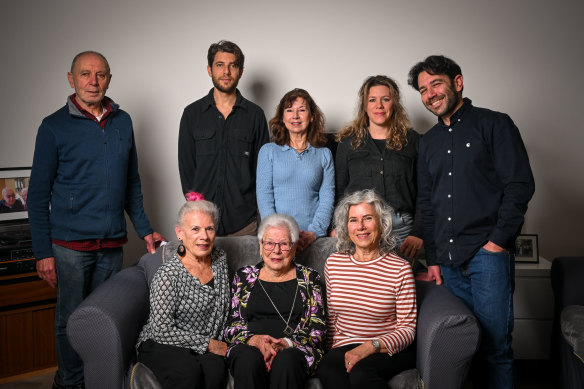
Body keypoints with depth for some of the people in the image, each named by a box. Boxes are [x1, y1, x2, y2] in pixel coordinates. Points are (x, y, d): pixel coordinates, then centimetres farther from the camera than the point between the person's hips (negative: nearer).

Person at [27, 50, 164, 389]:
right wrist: (43, 252, -8)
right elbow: (38, 194, -4)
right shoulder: (55, 127, -4)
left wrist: (144, 229, 11)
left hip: (113, 243, 4)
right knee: (72, 319, 6)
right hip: (70, 244, -3)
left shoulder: (123, 122, 8)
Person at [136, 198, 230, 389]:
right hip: (160, 346, -4)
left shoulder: (219, 258, 6)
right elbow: (162, 331, -16)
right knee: (189, 372, -35)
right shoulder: (168, 274, -14)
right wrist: (207, 343, -13)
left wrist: (219, 345, 8)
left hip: (209, 349, 4)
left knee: (215, 368, -30)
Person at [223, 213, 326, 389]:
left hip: (295, 350, 0)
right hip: (248, 347, 1)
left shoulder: (309, 278, 14)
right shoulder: (243, 277, 17)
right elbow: (231, 325, 10)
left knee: (286, 360, -36)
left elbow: (318, 328, 6)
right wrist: (254, 339, -12)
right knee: (249, 358, -35)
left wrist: (287, 343, -13)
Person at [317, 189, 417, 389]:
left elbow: (407, 329, -6)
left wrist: (372, 346, -19)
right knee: (327, 369, -31)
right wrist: (334, 351, 8)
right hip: (344, 348, 3)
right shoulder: (333, 264, 6)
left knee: (361, 371, -34)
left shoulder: (400, 269, -6)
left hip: (389, 350, -3)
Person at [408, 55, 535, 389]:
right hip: (450, 261, 5)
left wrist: (498, 240, -12)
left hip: (487, 255, -5)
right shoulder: (429, 142, 17)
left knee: (495, 346, -3)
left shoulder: (494, 124, 1)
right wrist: (433, 258, 11)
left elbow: (520, 185, -7)